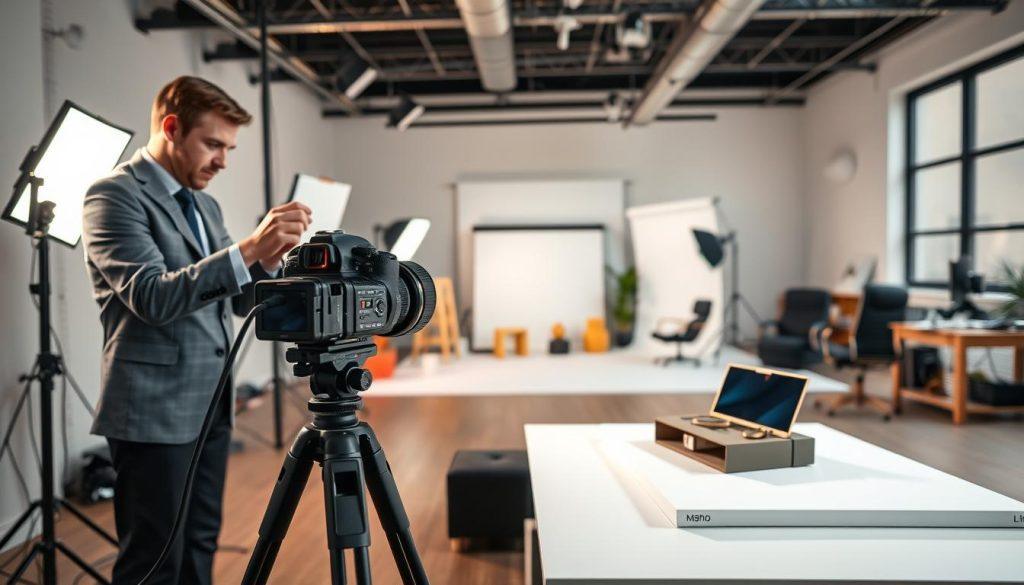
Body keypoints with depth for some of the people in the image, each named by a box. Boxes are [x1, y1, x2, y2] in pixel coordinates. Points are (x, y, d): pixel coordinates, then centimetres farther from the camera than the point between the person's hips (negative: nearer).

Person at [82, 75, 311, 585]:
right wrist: (247, 248, -30)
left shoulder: (204, 204, 15)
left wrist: (269, 257, -7)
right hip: (154, 413, -7)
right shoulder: (114, 195, -9)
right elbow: (154, 298, -22)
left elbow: (238, 299, 12)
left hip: (211, 408, 8)